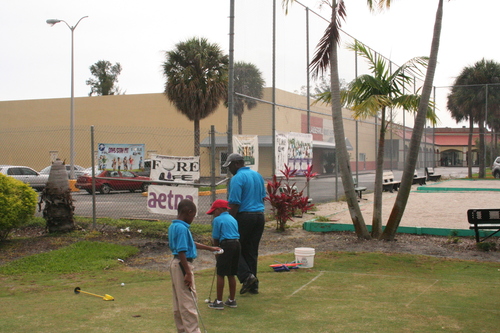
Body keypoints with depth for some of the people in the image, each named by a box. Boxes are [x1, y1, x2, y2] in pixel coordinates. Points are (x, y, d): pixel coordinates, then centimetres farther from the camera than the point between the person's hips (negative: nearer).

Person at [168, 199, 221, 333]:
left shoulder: (173, 226, 11)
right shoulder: (182, 228, -20)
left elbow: (190, 243, 21)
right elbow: (181, 251, -25)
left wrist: (209, 248, 27)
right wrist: (188, 273, -23)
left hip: (175, 264, 10)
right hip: (182, 265, -10)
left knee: (178, 302, 16)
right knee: (188, 302, -4)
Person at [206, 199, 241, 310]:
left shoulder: (218, 220, -2)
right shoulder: (233, 219, 19)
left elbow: (215, 238, -2)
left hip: (226, 245, -7)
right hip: (236, 244, 8)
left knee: (220, 274, 1)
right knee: (231, 274, 16)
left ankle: (219, 302, 4)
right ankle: (232, 300, 22)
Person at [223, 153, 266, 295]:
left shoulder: (237, 178, -12)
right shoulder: (258, 175, 13)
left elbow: (234, 204, -17)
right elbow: (263, 197, 19)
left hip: (244, 216, -8)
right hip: (259, 216, 8)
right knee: (252, 251, 12)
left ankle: (246, 275, -9)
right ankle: (253, 285, 14)